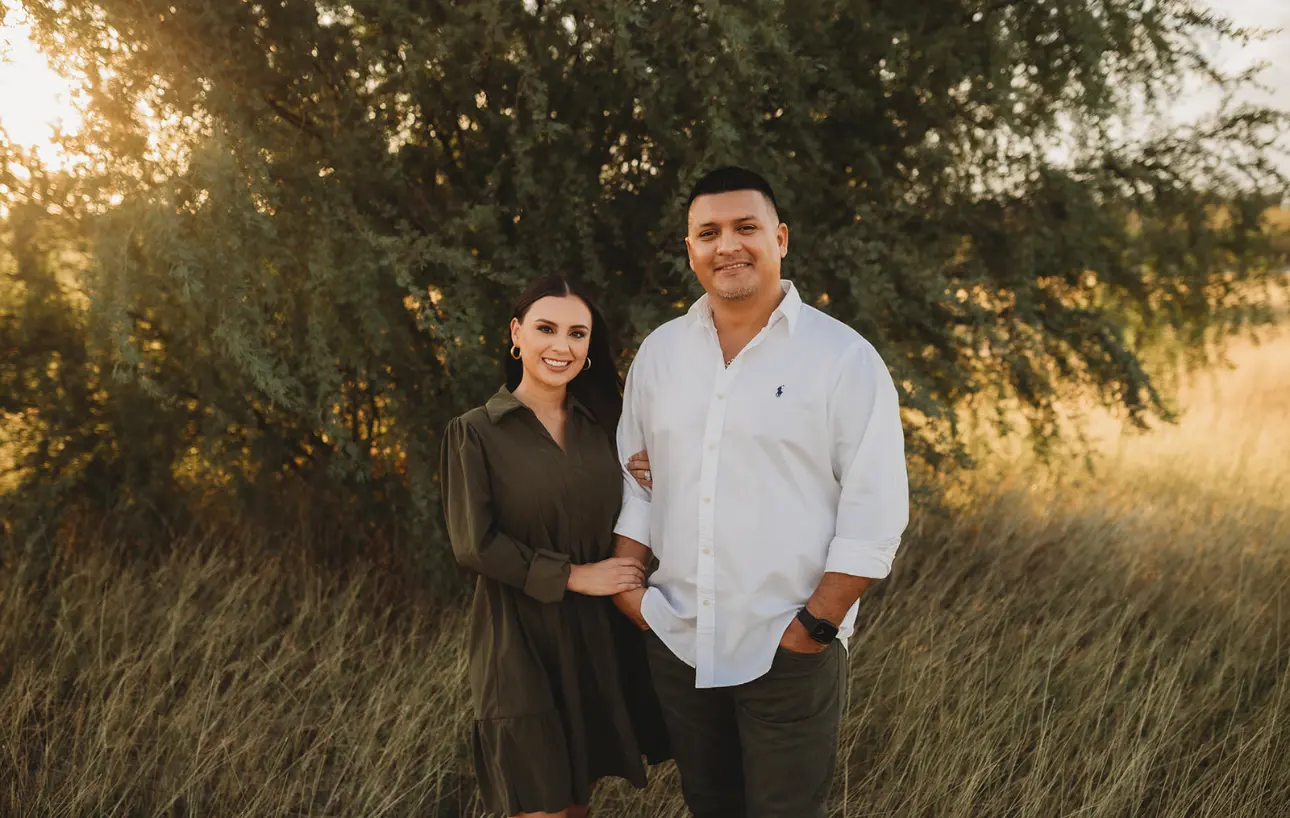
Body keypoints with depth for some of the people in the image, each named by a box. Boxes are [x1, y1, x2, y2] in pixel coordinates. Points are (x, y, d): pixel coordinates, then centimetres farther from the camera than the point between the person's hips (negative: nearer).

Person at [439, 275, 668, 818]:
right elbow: (474, 544, -11)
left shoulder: (601, 426, 8)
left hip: (599, 636, 5)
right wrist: (573, 576, -13)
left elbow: (615, 520, 14)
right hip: (520, 638, -4)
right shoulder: (476, 433, -6)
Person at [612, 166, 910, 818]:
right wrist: (628, 583, 4)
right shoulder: (659, 352, 7)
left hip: (788, 649, -4)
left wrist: (818, 622, -13)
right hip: (677, 641, 4)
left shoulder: (844, 358, -8)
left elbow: (875, 508, -10)